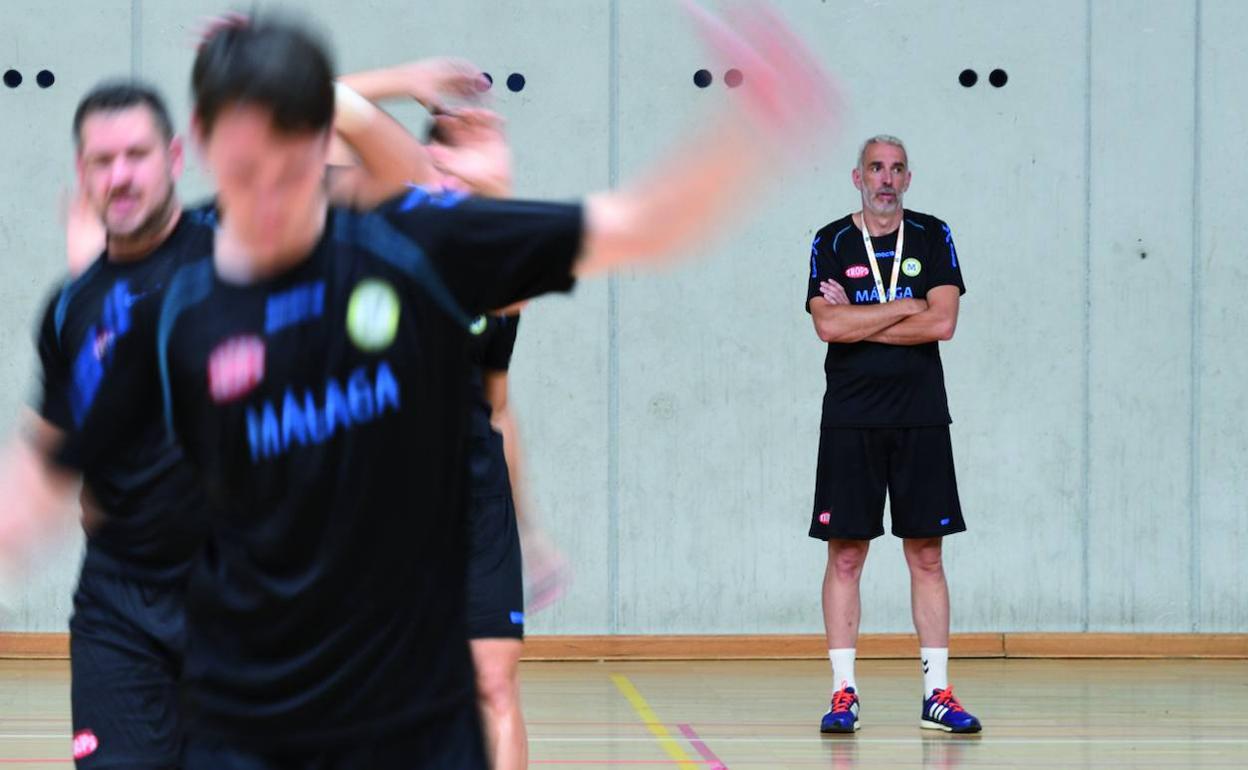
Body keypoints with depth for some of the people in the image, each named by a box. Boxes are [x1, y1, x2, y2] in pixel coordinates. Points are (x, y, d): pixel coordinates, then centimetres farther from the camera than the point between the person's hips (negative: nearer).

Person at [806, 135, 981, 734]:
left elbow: (942, 323, -6)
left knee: (926, 556, 2)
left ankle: (937, 693, 5)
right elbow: (829, 326, -11)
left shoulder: (933, 238, 7)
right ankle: (843, 692, 2)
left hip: (920, 418, 1)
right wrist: (906, 308, -7)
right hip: (850, 419, -1)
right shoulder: (831, 244, 4)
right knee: (845, 555, -2)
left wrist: (859, 320, -7)